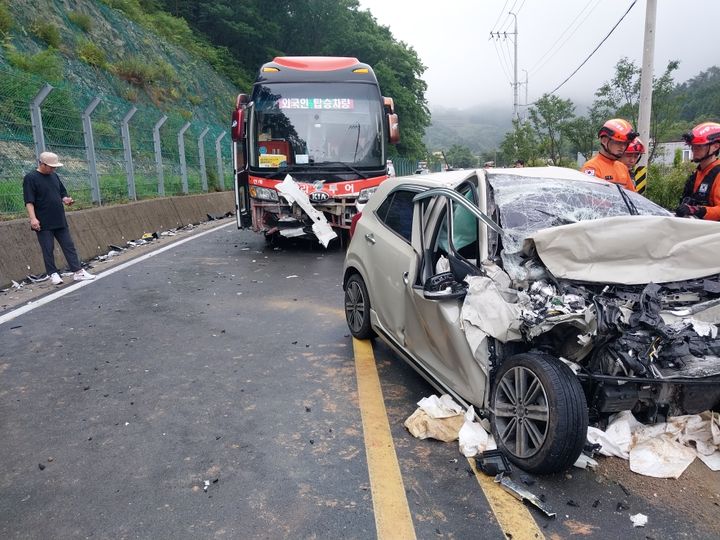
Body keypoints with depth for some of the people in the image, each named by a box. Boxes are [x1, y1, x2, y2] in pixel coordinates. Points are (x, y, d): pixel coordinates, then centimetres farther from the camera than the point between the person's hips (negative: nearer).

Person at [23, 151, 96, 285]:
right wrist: (33, 218, -20)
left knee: (69, 246, 5)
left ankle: (78, 271, 7)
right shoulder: (30, 178, -7)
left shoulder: (54, 176, 11)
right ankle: (53, 274, 12)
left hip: (60, 221, 6)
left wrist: (65, 199, -2)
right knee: (48, 249, 2)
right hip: (44, 223, -6)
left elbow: (62, 193, 21)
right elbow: (29, 201, -12)